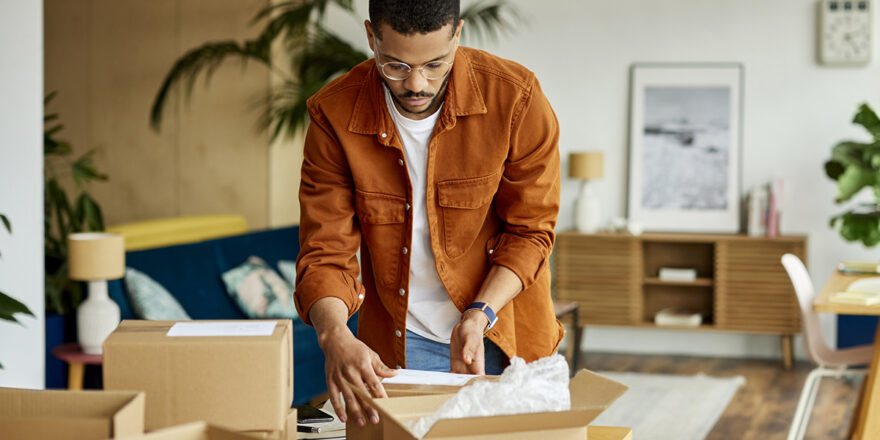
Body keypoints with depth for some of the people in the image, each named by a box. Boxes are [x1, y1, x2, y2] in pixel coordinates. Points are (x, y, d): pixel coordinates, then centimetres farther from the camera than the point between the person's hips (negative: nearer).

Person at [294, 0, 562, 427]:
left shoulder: (515, 97, -18)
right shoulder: (334, 114, -15)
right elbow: (325, 251, -15)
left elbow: (530, 231, -9)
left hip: (502, 336, 0)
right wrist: (335, 337, -34)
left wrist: (480, 315, -23)